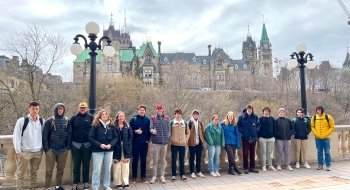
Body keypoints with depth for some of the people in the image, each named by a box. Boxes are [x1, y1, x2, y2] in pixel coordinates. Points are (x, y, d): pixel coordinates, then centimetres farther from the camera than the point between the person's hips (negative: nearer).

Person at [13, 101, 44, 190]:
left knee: (34, 172, 16)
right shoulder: (22, 120, -7)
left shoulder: (42, 121, 4)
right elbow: (16, 136, -7)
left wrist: (43, 148, 7)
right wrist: (18, 151, -10)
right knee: (20, 173, 6)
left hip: (38, 152, 4)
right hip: (25, 151, -4)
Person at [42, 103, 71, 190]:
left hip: (63, 150, 3)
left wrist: (68, 146, -1)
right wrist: (46, 148, -10)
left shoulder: (67, 121, 5)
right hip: (51, 149, -3)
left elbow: (69, 134, 6)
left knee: (61, 169, 11)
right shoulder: (49, 121, -3)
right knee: (49, 170, 3)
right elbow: (44, 135, -5)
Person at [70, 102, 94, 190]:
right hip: (76, 144, 1)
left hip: (87, 144, -1)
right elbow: (70, 130, 2)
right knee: (76, 165, 8)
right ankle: (75, 183, 17)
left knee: (86, 164, 9)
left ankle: (86, 182, 20)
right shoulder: (74, 118, 2)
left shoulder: (91, 117, 0)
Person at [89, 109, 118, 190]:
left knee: (108, 169, 12)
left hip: (109, 150, 3)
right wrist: (100, 144, -18)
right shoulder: (96, 125, -4)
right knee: (97, 170, 0)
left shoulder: (111, 125, 5)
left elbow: (115, 137, 4)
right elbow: (90, 138, -8)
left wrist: (111, 144, -13)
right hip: (98, 150, -3)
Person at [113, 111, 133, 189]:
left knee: (125, 166, 6)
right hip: (117, 148, -2)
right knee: (117, 166, 2)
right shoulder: (114, 126, -1)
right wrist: (114, 145, -12)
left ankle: (125, 183, 14)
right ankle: (118, 183, 13)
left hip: (126, 148, 2)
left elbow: (131, 136, 6)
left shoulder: (127, 126, 7)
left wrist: (128, 144, -5)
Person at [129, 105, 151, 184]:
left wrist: (148, 139, -2)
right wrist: (135, 131, -18)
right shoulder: (133, 119, 0)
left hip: (144, 143, 2)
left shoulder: (147, 119, 5)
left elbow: (149, 130, 6)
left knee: (143, 160, 8)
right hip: (135, 143, -2)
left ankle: (143, 177, 17)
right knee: (135, 160, 4)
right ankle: (134, 177, 15)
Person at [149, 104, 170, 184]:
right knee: (155, 160, 4)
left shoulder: (167, 118, 7)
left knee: (163, 160, 11)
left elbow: (168, 129, 10)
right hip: (156, 142, -2)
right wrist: (152, 131, -30)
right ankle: (154, 176, 14)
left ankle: (162, 176, 19)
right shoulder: (153, 118, 0)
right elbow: (151, 128, -9)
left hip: (164, 142, 2)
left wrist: (168, 137, 3)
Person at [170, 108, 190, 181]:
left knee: (182, 159, 7)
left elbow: (188, 132, 17)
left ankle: (182, 174, 17)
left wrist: (186, 139, 7)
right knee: (174, 159, 2)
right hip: (174, 144, -2)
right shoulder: (171, 122, -1)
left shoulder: (185, 123, 8)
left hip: (182, 144, 2)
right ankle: (173, 175, 11)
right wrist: (170, 139, -4)